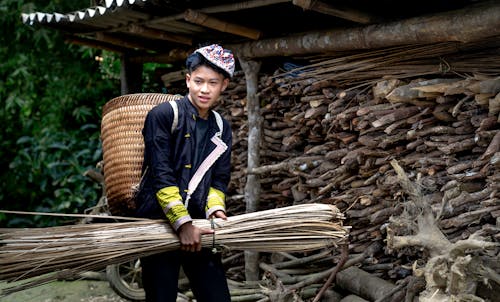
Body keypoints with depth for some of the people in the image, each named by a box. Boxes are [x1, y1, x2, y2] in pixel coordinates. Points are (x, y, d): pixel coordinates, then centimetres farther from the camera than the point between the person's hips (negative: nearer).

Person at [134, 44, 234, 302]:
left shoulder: (222, 129, 12)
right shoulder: (163, 115, -6)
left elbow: (219, 179, 12)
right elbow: (161, 174, -13)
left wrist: (215, 209, -9)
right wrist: (182, 223, -19)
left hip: (198, 227, 5)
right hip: (158, 223, -5)